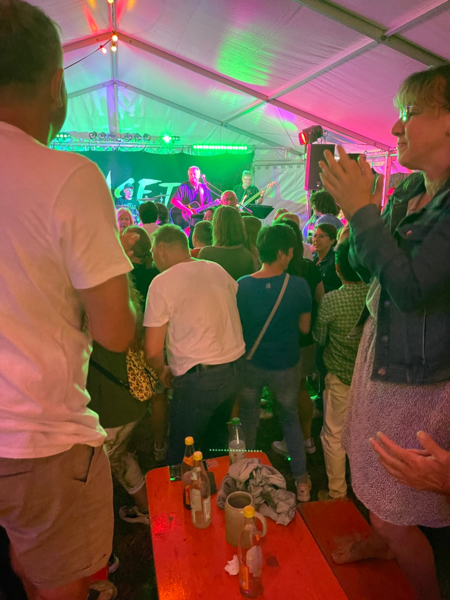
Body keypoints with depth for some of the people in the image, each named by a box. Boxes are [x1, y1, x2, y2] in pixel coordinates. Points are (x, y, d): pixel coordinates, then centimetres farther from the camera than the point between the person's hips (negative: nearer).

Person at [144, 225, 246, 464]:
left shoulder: (161, 283, -9)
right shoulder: (218, 270, 5)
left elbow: (153, 352, -11)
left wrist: (162, 371, 10)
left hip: (199, 377, -6)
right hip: (236, 367, 6)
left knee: (182, 453, 12)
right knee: (217, 444, 24)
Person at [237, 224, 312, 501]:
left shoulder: (242, 286, -16)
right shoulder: (298, 285, -19)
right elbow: (305, 327, -6)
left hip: (250, 364, 1)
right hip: (286, 365, 0)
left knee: (248, 421, 21)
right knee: (290, 418, 24)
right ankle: (301, 481, 34)